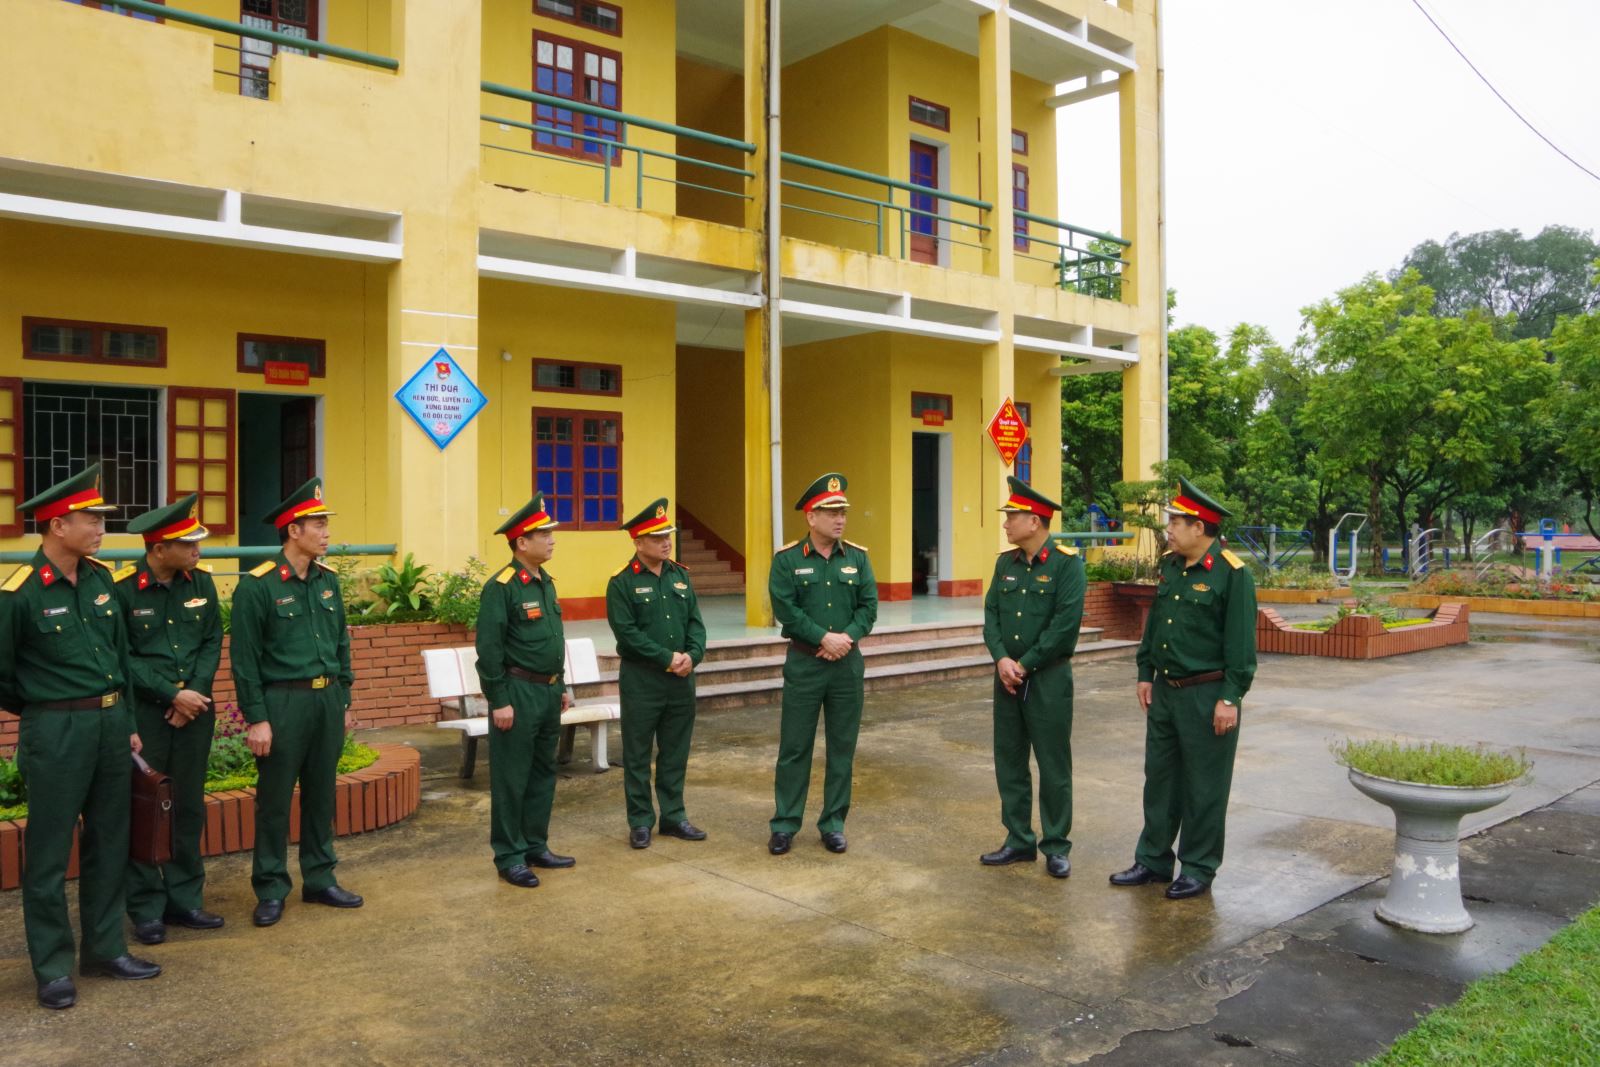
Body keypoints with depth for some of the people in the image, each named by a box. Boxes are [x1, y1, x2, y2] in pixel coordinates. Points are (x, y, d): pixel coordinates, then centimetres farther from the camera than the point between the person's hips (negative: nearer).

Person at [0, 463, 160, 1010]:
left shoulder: (101, 578, 5)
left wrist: (126, 722, 14)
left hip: (111, 724, 6)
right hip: (56, 734, -6)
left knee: (108, 843, 14)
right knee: (50, 853, 5)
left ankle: (105, 948, 28)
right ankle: (52, 968, 17)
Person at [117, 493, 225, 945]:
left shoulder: (201, 580, 2)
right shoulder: (122, 588, -11)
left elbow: (212, 642, 5)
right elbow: (123, 657, -12)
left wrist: (196, 692, -8)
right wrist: (173, 695, -14)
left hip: (196, 707, 4)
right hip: (143, 711, -4)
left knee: (189, 806, 11)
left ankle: (185, 899, 23)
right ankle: (147, 909, 15)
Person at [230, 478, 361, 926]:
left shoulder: (328, 579, 7)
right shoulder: (257, 585, -11)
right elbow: (244, 659, -11)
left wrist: (344, 701, 13)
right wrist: (255, 719, -12)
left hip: (327, 701, 6)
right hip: (283, 703, -6)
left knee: (321, 795, 14)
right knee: (275, 800, 6)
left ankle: (320, 880, 26)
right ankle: (271, 890, 18)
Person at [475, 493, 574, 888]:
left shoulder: (545, 582, 12)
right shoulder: (501, 587, -14)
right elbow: (489, 648, -16)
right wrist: (499, 701, -17)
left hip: (548, 692, 8)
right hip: (518, 693, -8)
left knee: (543, 774, 15)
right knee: (512, 779, 1)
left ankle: (536, 847, 26)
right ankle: (509, 858, 11)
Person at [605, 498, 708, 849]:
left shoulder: (681, 575, 9)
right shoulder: (622, 583, -8)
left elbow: (696, 622, 8)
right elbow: (627, 632, -15)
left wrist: (692, 655, -10)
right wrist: (668, 658, -16)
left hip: (681, 678, 5)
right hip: (641, 679, -5)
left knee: (676, 752, 13)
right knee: (638, 754, 5)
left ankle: (674, 816, 24)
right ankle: (640, 822, 15)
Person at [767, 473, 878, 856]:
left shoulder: (858, 557, 5)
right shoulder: (787, 559, -4)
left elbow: (869, 605, 0)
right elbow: (785, 608, -12)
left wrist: (847, 637, -16)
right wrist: (824, 638, -17)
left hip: (848, 664, 3)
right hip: (804, 663, -3)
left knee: (842, 748, 8)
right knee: (794, 747, 3)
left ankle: (833, 823, 20)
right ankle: (785, 824, 14)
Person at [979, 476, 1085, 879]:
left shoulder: (1067, 563, -10)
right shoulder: (1005, 562, 7)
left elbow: (1066, 623, -17)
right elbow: (991, 614, 5)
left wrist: (1025, 665, -15)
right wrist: (1001, 659, -11)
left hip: (1048, 678, -6)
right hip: (1007, 676, 6)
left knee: (1053, 766, 4)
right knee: (1009, 762, 11)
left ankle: (1056, 847, 16)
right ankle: (1019, 841, 23)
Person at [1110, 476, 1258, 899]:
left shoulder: (1232, 573, -14)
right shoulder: (1169, 564, 7)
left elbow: (1241, 642, -16)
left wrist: (1230, 698, -17)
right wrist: (1145, 673, 13)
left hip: (1207, 695, -7)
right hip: (1165, 690, 7)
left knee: (1204, 787, 5)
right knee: (1160, 778, 14)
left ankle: (1198, 870, 19)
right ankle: (1153, 860, 26)